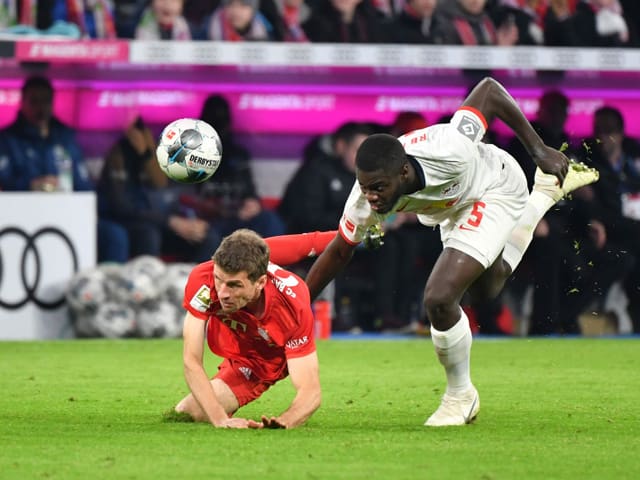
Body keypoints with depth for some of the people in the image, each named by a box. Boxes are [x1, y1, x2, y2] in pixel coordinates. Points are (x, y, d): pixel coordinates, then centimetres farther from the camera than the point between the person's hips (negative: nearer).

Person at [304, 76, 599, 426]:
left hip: (496, 189, -6)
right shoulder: (366, 199, -31)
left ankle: (460, 395, 4)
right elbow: (339, 252, -11)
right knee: (485, 289, 33)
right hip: (452, 206, 6)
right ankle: (547, 193, 57)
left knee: (439, 298, -23)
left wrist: (540, 151, -24)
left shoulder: (447, 151, -46)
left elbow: (488, 88, -30)